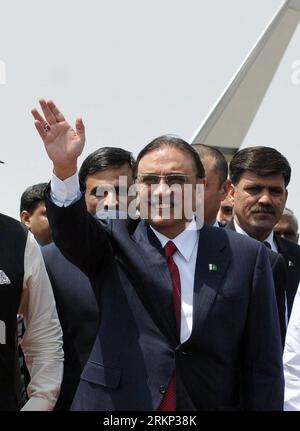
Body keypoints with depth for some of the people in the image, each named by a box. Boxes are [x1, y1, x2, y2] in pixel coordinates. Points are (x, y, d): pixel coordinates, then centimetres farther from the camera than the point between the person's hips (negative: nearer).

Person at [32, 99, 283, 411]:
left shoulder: (246, 256, -4)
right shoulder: (116, 241, -2)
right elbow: (73, 232, -23)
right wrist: (65, 169, -38)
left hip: (211, 402, 0)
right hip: (116, 402, 0)